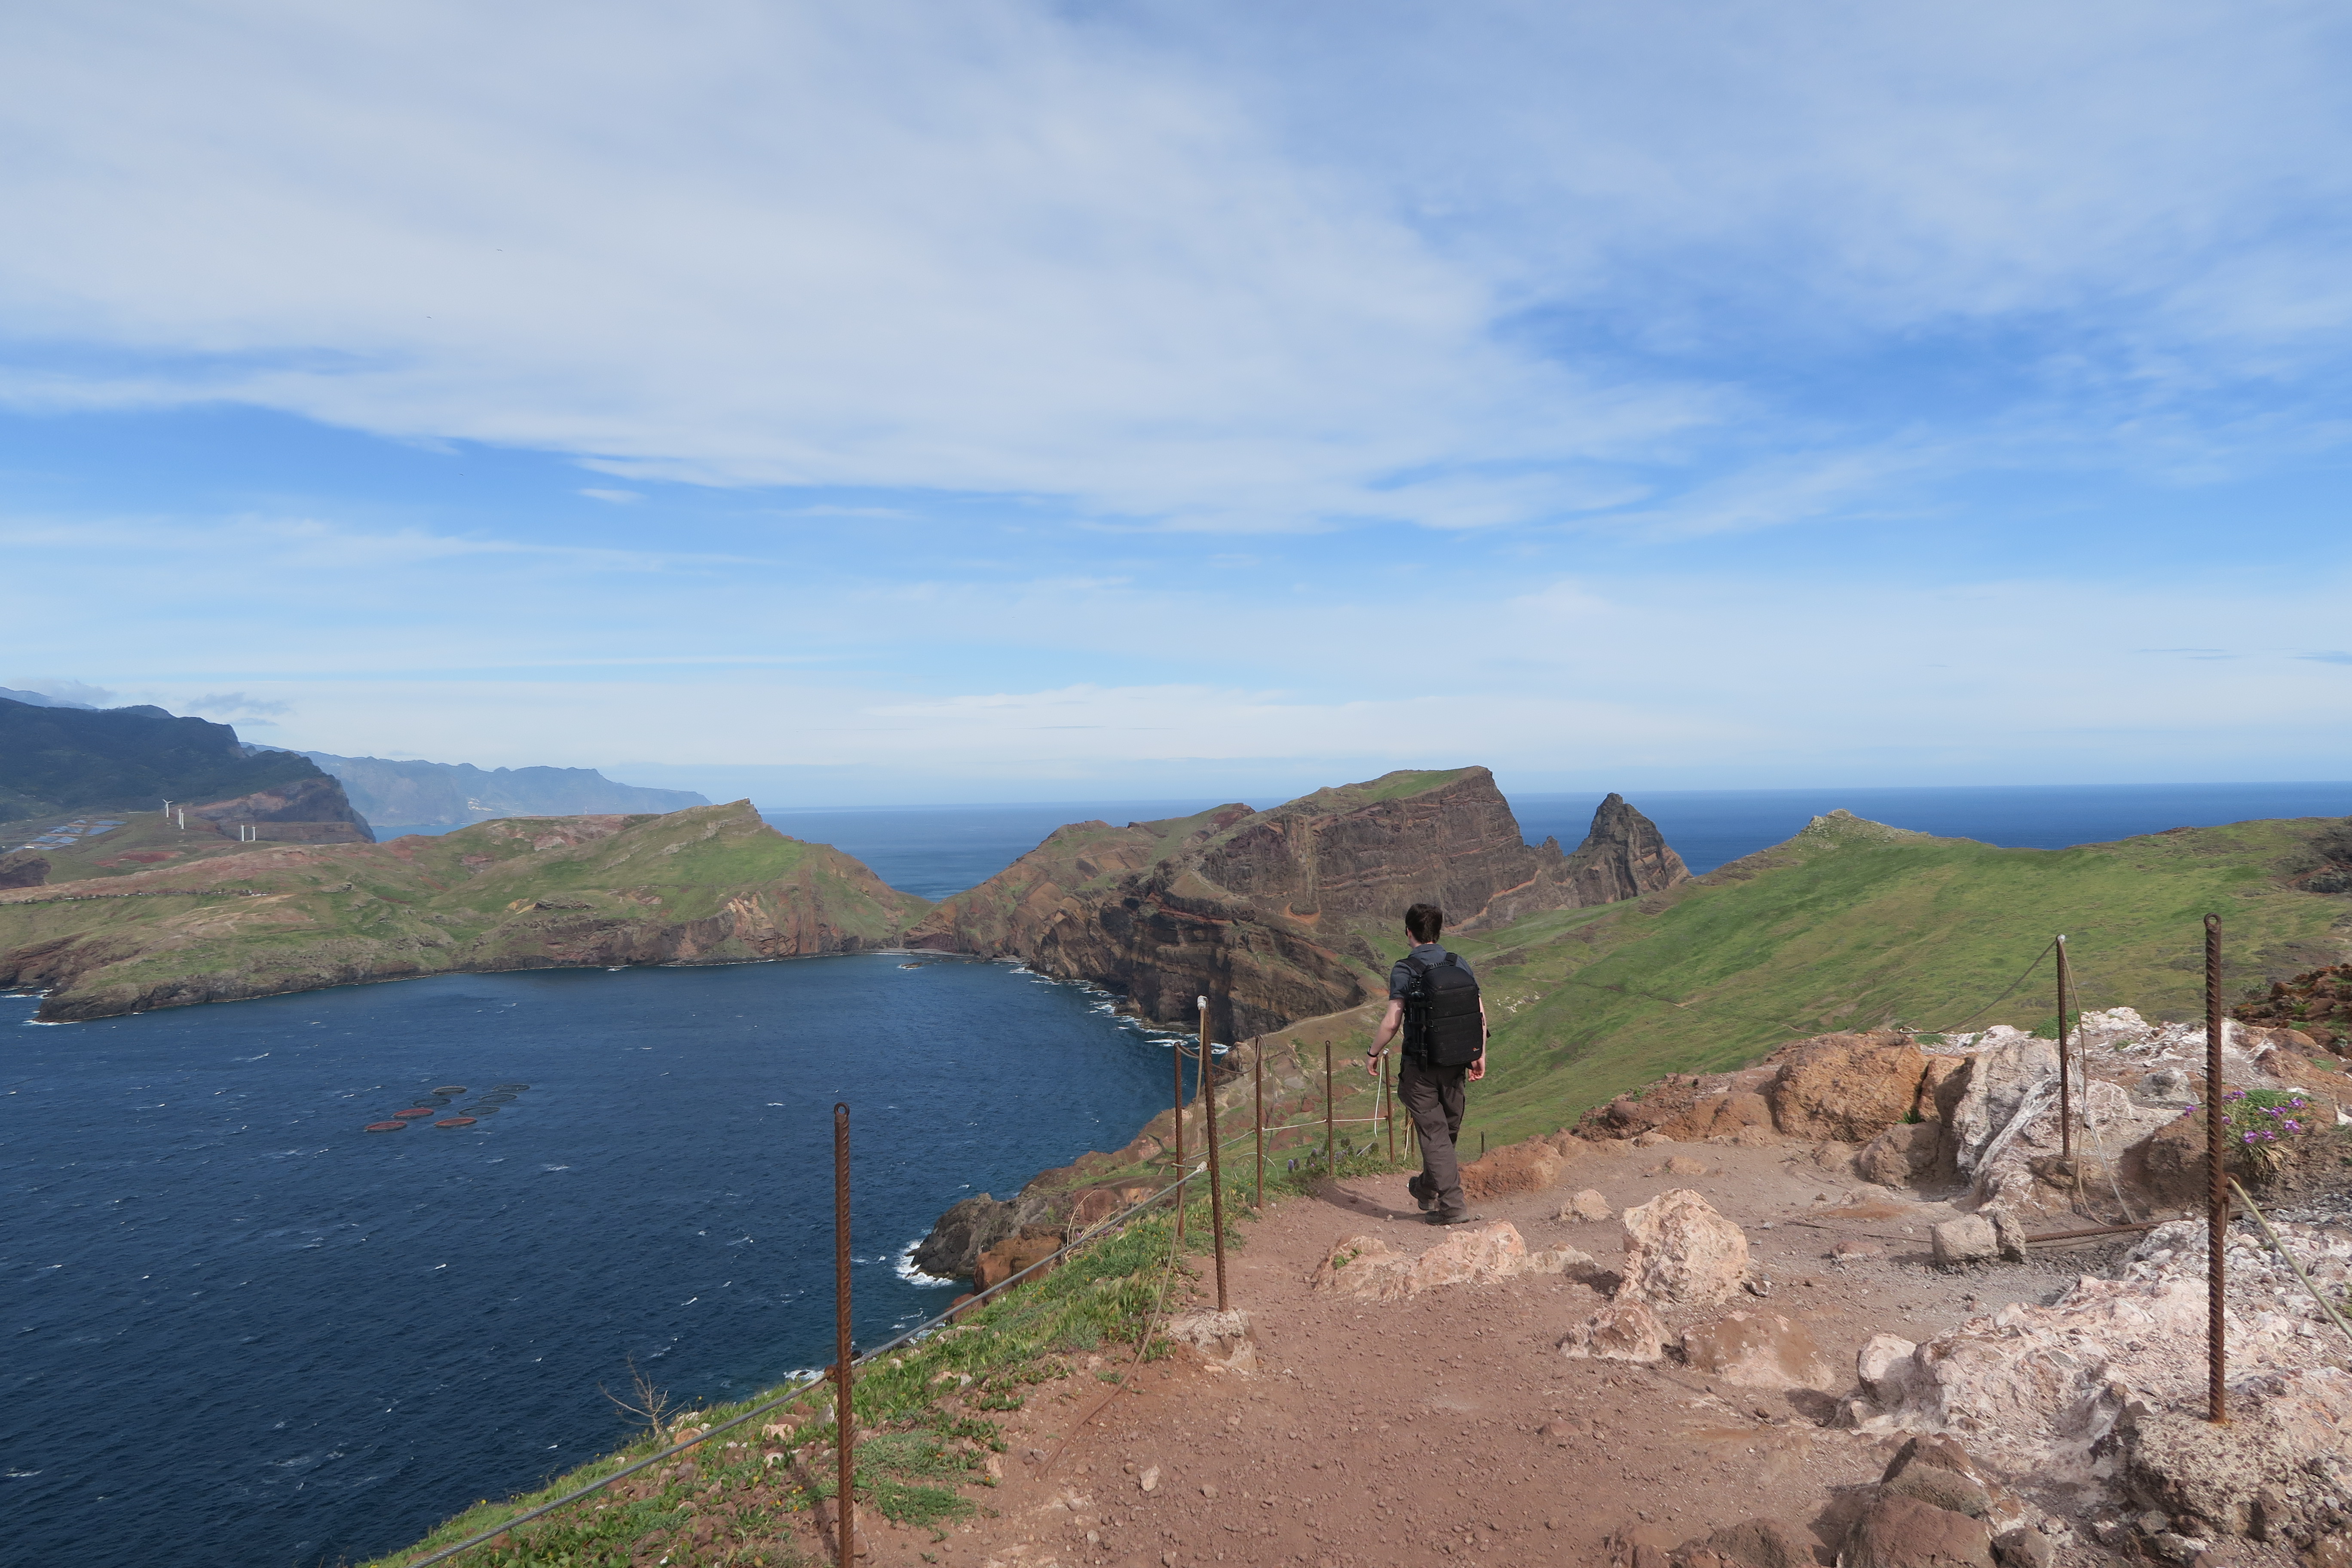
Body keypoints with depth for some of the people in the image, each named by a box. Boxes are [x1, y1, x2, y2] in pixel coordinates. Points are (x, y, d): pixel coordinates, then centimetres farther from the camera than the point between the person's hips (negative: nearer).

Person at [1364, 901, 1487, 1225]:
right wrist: (1480, 1056, 10)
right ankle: (1428, 1190, 37)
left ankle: (1453, 1206, 1)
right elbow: (1480, 1014, 1)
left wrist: (1373, 1054, -3)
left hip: (1420, 1065, -5)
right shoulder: (1459, 964, 1)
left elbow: (1392, 1022, -17)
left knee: (1434, 1134, 2)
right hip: (1456, 1063, 5)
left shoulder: (1404, 970, -12)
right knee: (1448, 1131, 19)